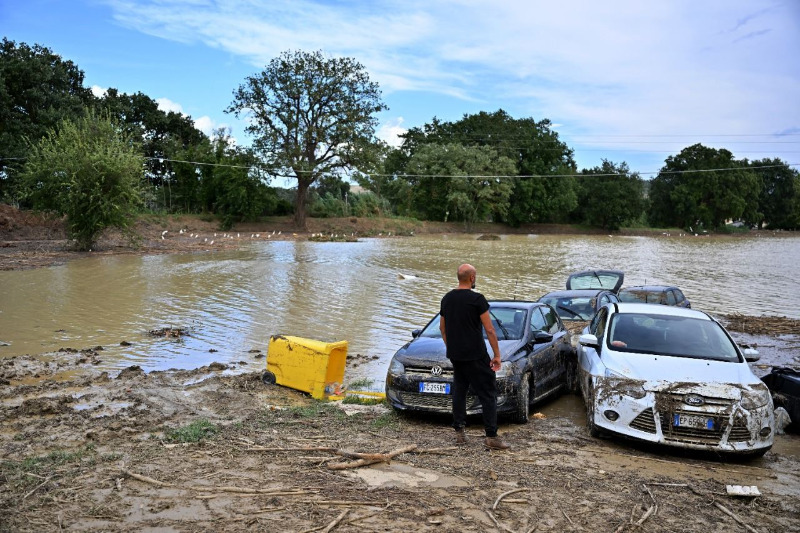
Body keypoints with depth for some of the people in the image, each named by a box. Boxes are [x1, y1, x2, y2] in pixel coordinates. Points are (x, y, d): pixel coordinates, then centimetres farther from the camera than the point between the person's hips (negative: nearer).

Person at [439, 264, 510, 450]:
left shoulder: (447, 298, 8)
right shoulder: (477, 299, -12)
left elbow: (442, 327, 16)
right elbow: (489, 330, -12)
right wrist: (497, 355, -5)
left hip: (455, 356, 7)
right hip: (475, 355, -7)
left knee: (459, 391, 16)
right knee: (488, 394, -1)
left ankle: (459, 432, 17)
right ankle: (491, 436, -2)